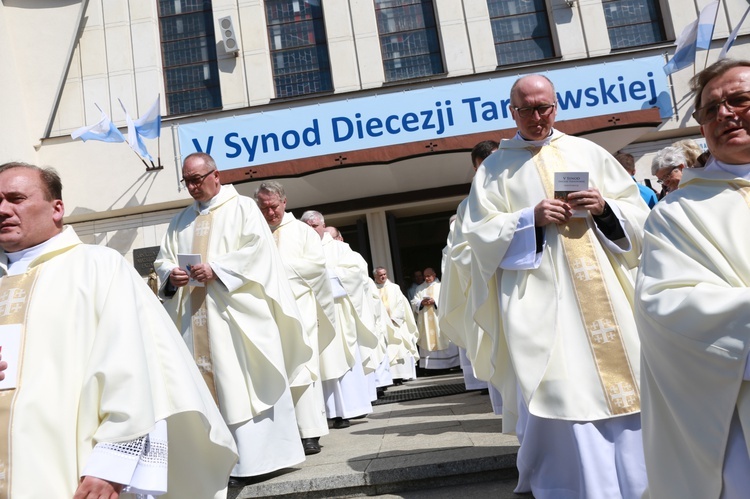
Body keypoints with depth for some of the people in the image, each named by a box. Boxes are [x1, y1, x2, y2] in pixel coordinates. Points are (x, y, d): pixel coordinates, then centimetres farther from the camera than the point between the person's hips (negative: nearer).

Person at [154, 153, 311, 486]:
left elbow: (258, 249, -9)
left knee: (244, 382, -4)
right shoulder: (181, 221, 20)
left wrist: (217, 270, -18)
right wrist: (171, 275, -7)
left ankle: (255, 458, 2)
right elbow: (162, 259, 16)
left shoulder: (242, 208, 3)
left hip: (236, 312, -5)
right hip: (196, 318, 6)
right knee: (208, 385, 5)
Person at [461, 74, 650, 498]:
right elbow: (480, 232, 0)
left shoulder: (589, 152, 14)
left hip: (607, 290, 3)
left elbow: (637, 212, 13)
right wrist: (531, 219, -13)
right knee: (564, 392, -7)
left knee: (624, 380, 5)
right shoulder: (495, 168, 8)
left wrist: (605, 207, -7)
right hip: (541, 295, -3)